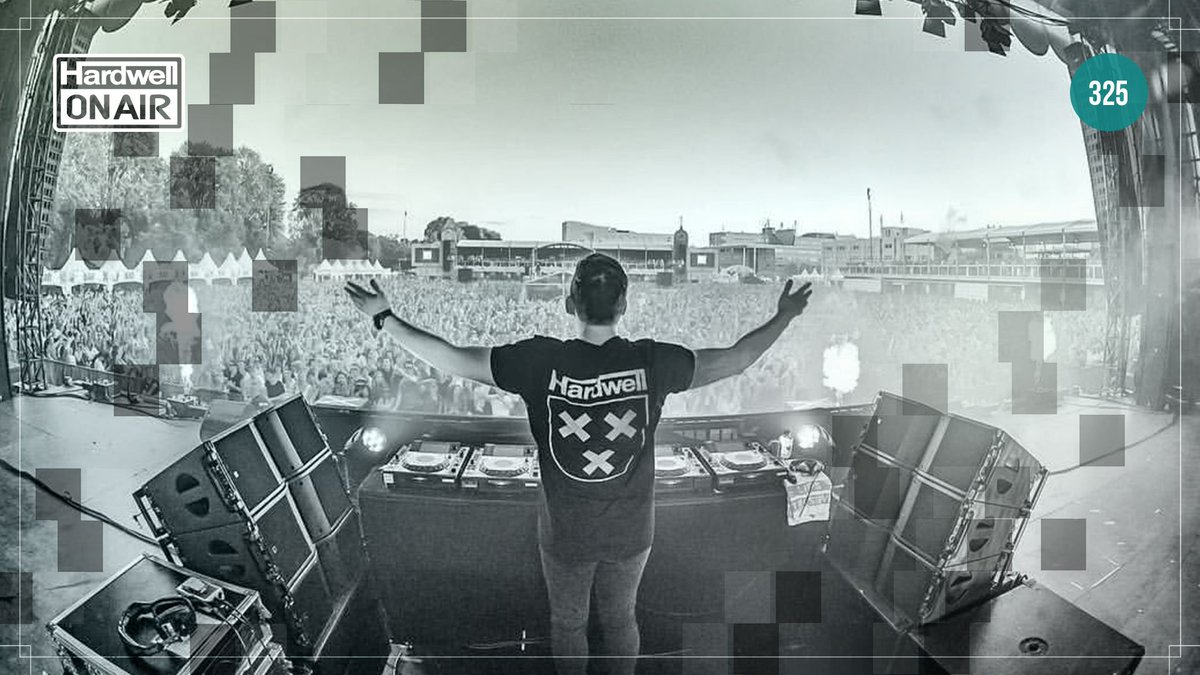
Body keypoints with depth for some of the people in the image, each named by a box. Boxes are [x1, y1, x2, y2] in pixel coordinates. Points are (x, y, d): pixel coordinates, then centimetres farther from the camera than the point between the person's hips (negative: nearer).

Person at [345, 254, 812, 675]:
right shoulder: (651, 362, -20)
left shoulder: (541, 362, -24)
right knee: (620, 618, 27)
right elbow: (735, 359, -11)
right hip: (630, 533, 1)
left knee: (567, 622, 25)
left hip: (564, 534, -1)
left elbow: (453, 360, -20)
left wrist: (384, 319, -9)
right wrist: (784, 316, 3)